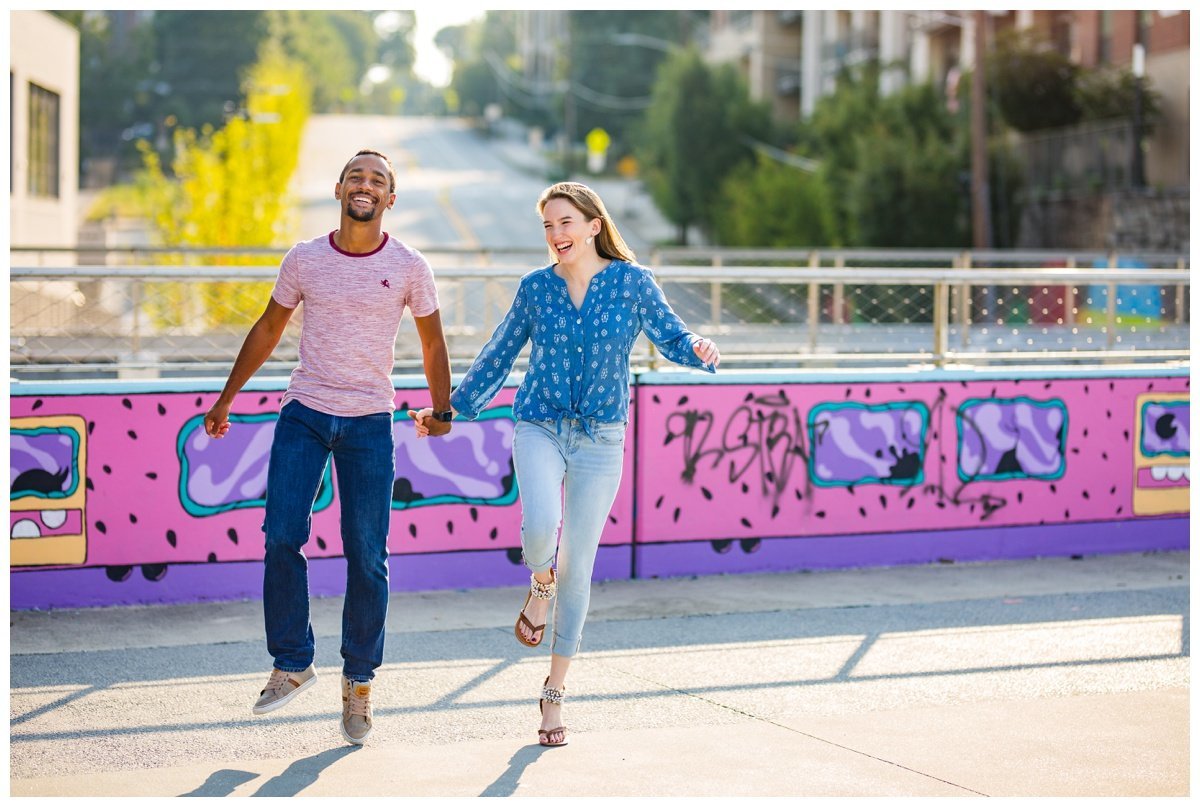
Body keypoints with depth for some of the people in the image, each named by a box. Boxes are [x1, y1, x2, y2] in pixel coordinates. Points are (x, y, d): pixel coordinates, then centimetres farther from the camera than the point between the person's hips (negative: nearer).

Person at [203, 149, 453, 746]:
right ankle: (292, 665, 4)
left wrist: (441, 410, 15)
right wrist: (226, 399, 16)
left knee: (367, 558, -1)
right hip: (304, 414, 1)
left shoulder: (409, 267, -1)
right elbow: (268, 329, 14)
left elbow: (432, 342, 12)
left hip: (370, 422, -1)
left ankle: (358, 681, 13)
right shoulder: (303, 260, 2)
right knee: (281, 538, -10)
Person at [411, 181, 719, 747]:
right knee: (541, 525, -29)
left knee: (577, 567, 2)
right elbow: (499, 355, 15)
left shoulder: (632, 282, 0)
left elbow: (671, 339, -3)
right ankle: (539, 584, 10)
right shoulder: (535, 288, 5)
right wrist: (452, 409, 16)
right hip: (540, 428, 1)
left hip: (600, 440, 0)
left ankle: (554, 691, 17)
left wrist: (698, 349, -26)